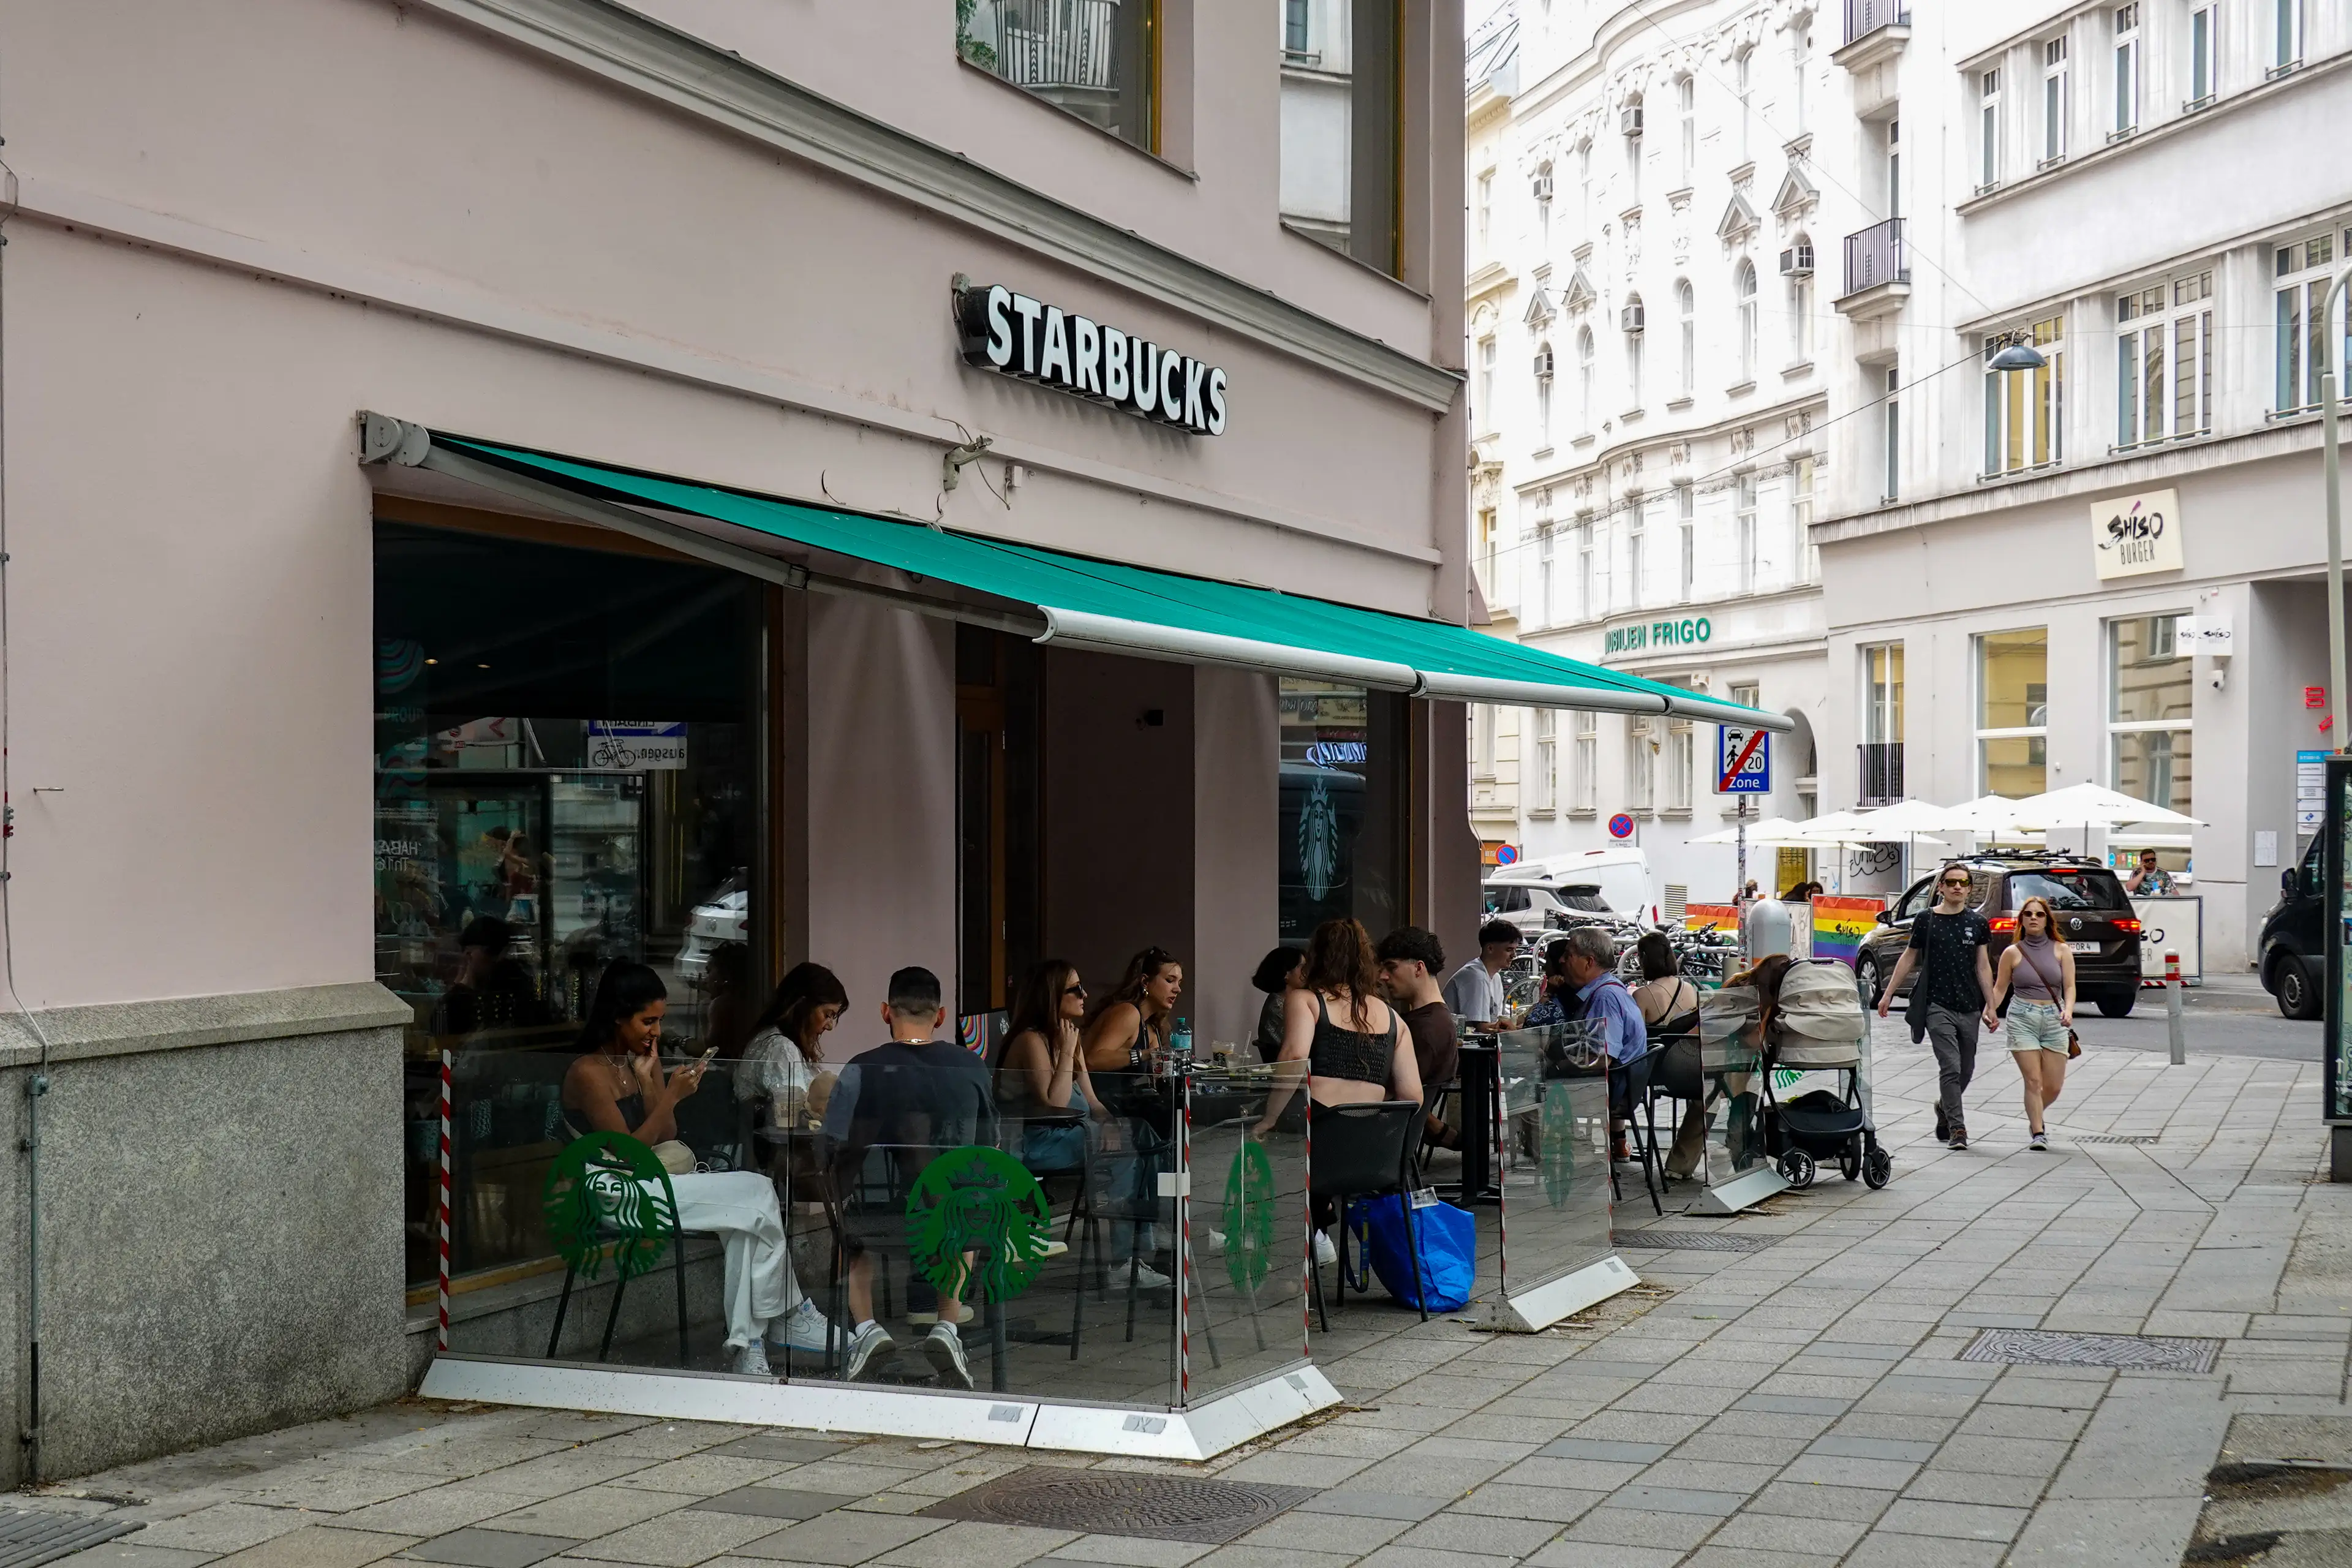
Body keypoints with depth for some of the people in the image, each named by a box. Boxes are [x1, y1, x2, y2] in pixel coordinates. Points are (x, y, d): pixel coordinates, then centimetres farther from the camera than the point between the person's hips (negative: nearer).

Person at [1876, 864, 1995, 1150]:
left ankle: (1944, 1106, 38)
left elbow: (1983, 966, 8)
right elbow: (1909, 958, 10)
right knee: (1950, 1067, -12)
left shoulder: (1977, 923, 7)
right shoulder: (1926, 920, 1)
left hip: (1969, 1007, 3)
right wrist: (1888, 993, 11)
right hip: (1938, 1006, -3)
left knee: (1966, 1070, 11)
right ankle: (1957, 1128, -6)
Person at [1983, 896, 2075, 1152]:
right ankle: (2038, 1133, -1)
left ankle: (2035, 1117, 30)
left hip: (2054, 1020, 1)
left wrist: (2068, 1010, -16)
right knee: (2033, 1080, -10)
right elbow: (1999, 988, 9)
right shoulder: (2013, 953, 5)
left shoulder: (2061, 951, 7)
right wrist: (1989, 1010, -9)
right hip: (2022, 1018, -1)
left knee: (2054, 1085, 1)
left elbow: (2070, 987, 3)